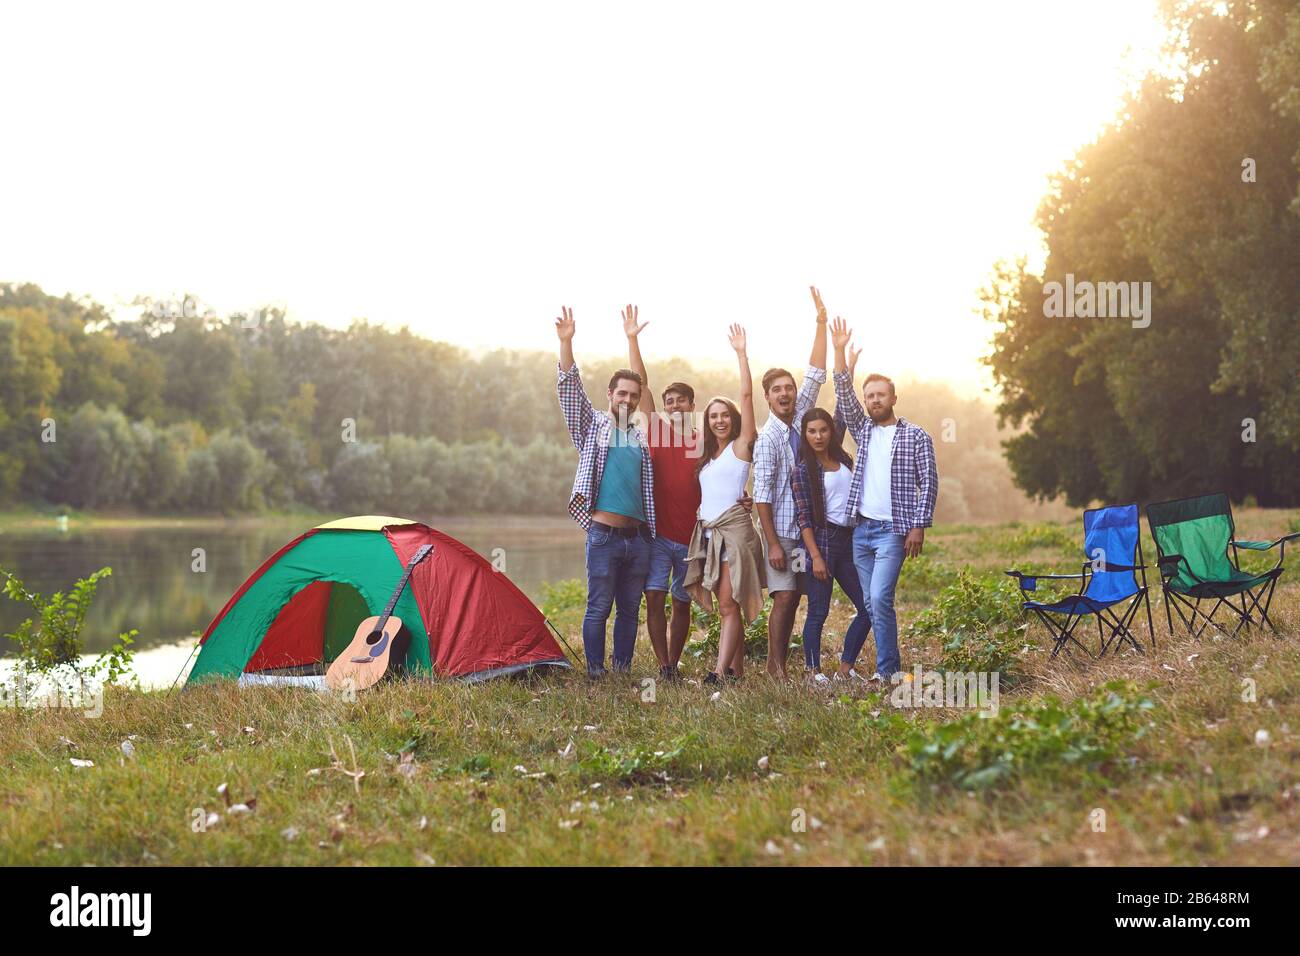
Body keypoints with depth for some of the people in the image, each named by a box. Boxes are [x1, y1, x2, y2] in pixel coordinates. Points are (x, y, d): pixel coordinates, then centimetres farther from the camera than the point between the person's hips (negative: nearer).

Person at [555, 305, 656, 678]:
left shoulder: (641, 438, 16)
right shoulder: (593, 425, 4)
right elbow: (570, 388, -9)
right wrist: (566, 343, -20)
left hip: (637, 536, 5)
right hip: (604, 534, -5)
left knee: (629, 609, 8)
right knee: (599, 607, -3)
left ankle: (623, 671, 16)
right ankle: (596, 672, 3)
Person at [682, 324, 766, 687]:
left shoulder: (741, 446, -2)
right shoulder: (706, 455, 19)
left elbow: (746, 396, -10)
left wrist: (741, 353, -10)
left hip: (733, 527, -7)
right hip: (707, 531, 7)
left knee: (729, 605, -12)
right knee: (726, 606, 7)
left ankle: (721, 671, -18)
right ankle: (736, 669, 10)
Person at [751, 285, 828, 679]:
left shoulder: (801, 416, 8)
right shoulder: (767, 437, -10)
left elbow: (816, 373, 7)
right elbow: (762, 495, -14)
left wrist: (821, 323, 1)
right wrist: (773, 543, -18)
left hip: (807, 527, 6)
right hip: (780, 529, -6)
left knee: (793, 598, 7)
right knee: (784, 596, -8)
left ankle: (780, 662, 13)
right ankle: (775, 665, -2)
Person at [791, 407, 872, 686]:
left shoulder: (845, 461, 12)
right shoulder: (804, 470, -5)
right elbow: (804, 517, -9)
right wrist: (816, 556, -15)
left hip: (848, 540, 6)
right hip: (822, 540, -6)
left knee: (867, 607, 4)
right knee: (818, 611, -3)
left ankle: (846, 667, 13)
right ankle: (814, 670, 9)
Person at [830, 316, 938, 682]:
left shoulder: (915, 435, 1)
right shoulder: (863, 429, 14)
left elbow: (929, 482, -2)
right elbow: (843, 395, 3)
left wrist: (919, 526, -10)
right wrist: (839, 351, -7)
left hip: (893, 530, -5)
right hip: (861, 529, 5)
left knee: (879, 597, -17)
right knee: (871, 603, 5)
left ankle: (886, 669, -11)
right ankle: (889, 666, 12)